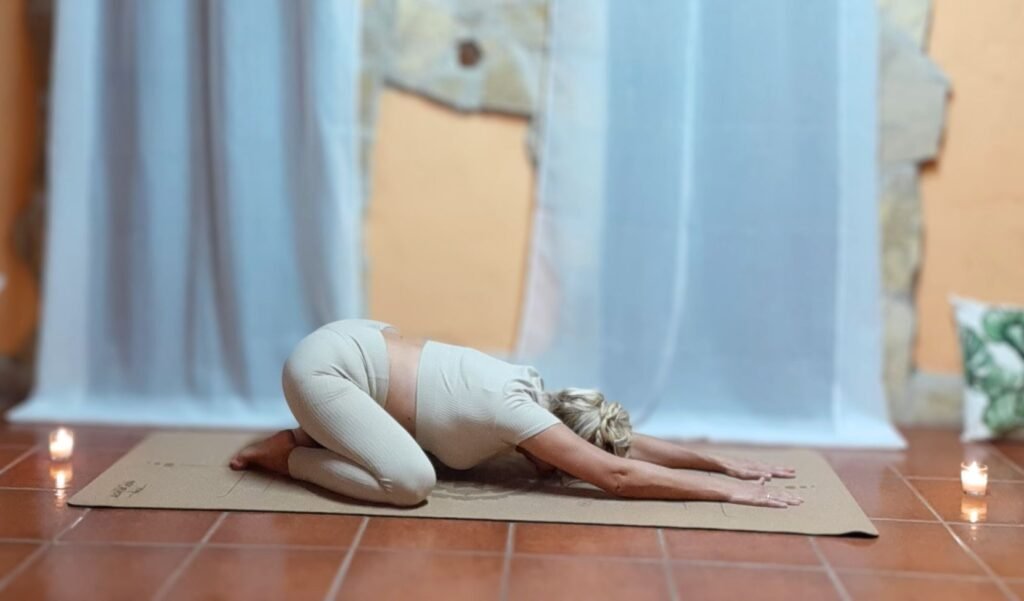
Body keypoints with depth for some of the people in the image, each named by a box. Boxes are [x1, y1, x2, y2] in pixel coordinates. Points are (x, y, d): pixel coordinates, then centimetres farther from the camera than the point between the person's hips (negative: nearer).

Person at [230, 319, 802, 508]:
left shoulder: (535, 392, 2)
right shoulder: (514, 409, -23)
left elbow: (627, 442, 7)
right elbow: (616, 473, -28)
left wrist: (721, 461, 2)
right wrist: (726, 490, -25)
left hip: (357, 341, 9)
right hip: (324, 364, -9)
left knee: (432, 450, 14)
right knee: (411, 481, -23)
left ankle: (321, 436, 16)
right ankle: (288, 455, -3)